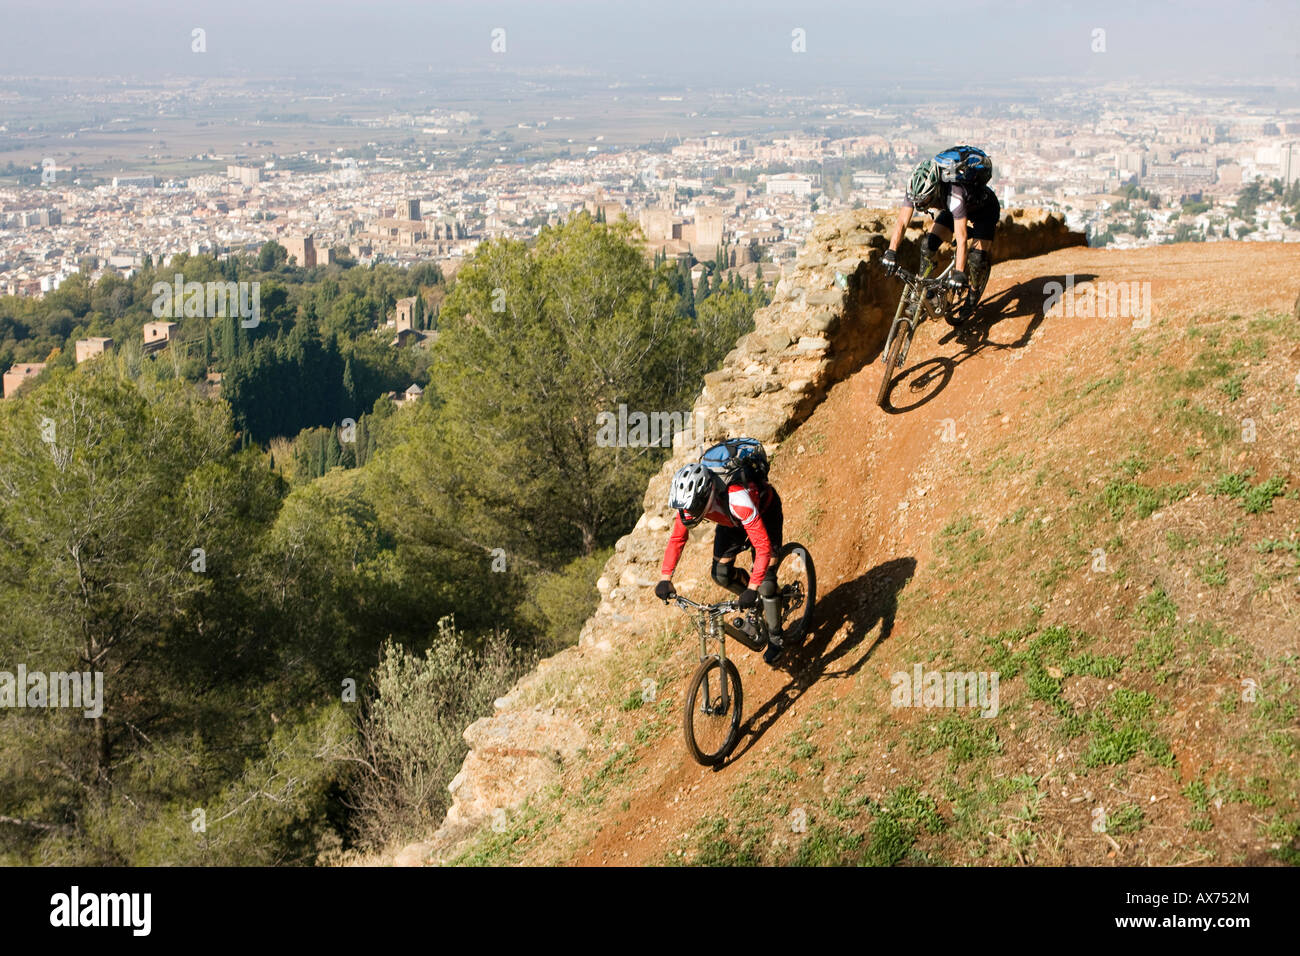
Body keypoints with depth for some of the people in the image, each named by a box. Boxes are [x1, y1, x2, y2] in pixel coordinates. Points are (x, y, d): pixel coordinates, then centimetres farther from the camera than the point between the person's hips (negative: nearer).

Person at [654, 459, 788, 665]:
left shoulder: (737, 499, -47)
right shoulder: (690, 498, -30)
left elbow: (763, 547, -44)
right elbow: (677, 539, -15)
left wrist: (753, 588, -48)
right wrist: (665, 578, -23)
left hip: (764, 511, -5)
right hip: (731, 521, 6)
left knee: (765, 579, -11)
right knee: (721, 574, -3)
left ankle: (776, 640, 8)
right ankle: (755, 602, 26)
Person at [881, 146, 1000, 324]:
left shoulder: (954, 194, -46)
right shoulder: (917, 189, -30)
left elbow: (961, 237, -50)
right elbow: (902, 222, -29)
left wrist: (958, 273, -56)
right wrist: (891, 252, -43)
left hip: (984, 208, -6)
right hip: (952, 207, 6)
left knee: (977, 259, -16)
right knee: (928, 244, -11)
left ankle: (972, 300, 8)